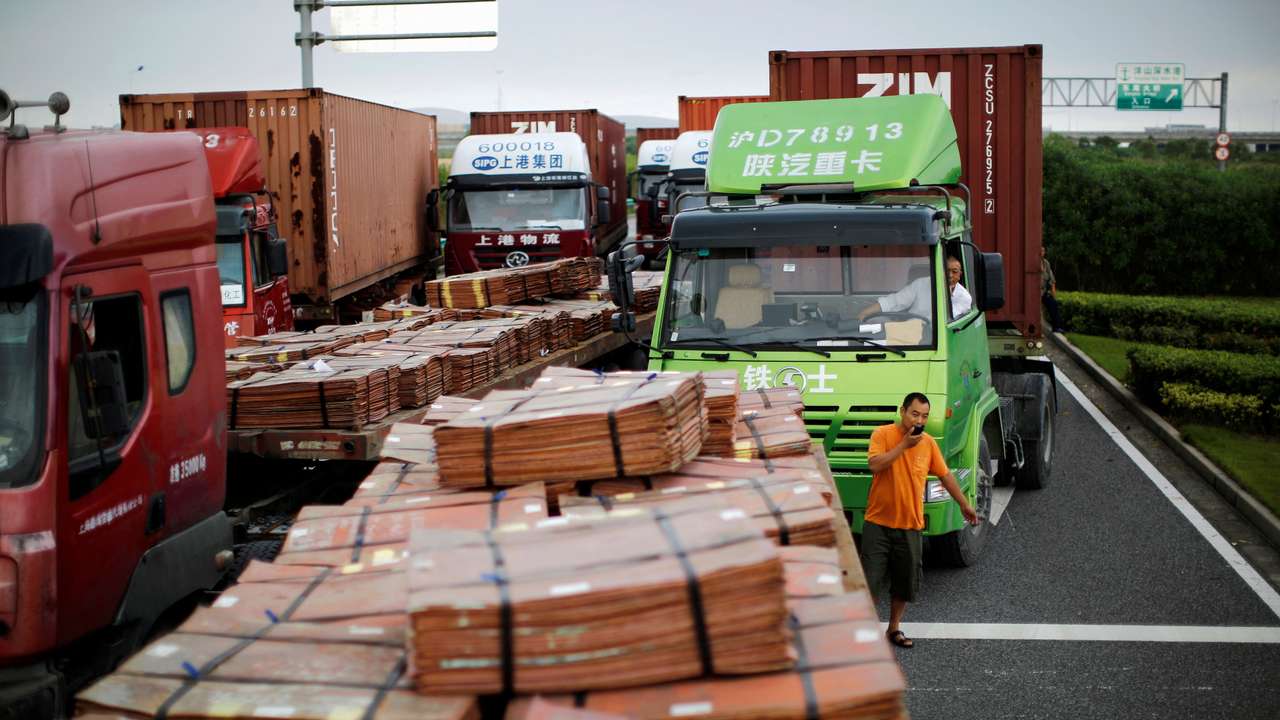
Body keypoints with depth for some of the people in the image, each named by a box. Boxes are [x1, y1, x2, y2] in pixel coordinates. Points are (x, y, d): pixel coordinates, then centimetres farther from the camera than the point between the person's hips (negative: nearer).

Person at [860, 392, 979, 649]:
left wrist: (964, 504, 21)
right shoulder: (883, 434, -9)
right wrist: (904, 444, -21)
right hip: (878, 523, -4)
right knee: (870, 580, -3)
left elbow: (945, 475, 15)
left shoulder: (928, 442, 3)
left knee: (906, 582, 11)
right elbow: (874, 465, -23)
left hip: (910, 526, 4)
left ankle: (894, 628, 29)